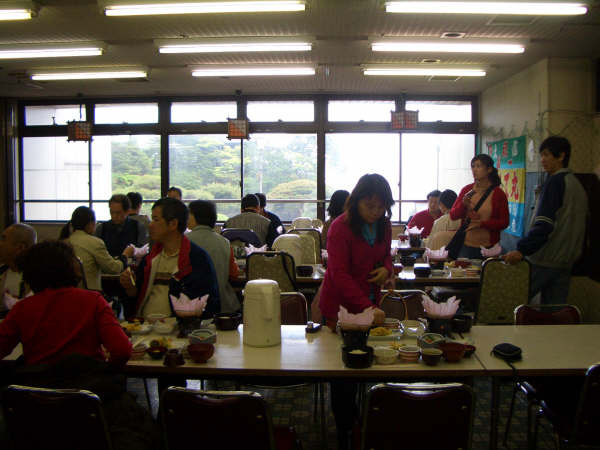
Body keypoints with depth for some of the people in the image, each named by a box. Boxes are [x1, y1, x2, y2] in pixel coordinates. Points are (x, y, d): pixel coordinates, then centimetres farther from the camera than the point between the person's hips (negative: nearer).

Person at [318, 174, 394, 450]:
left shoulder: (383, 225, 2)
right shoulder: (340, 227, -19)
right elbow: (339, 274, -25)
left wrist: (387, 268, -6)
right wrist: (366, 306, -35)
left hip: (368, 305, 6)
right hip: (340, 306, -6)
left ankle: (353, 419, 36)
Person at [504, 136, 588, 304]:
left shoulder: (555, 182, -10)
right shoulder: (577, 184, 16)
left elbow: (544, 224, -20)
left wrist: (522, 250, -24)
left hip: (545, 260, -9)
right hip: (567, 262, 9)